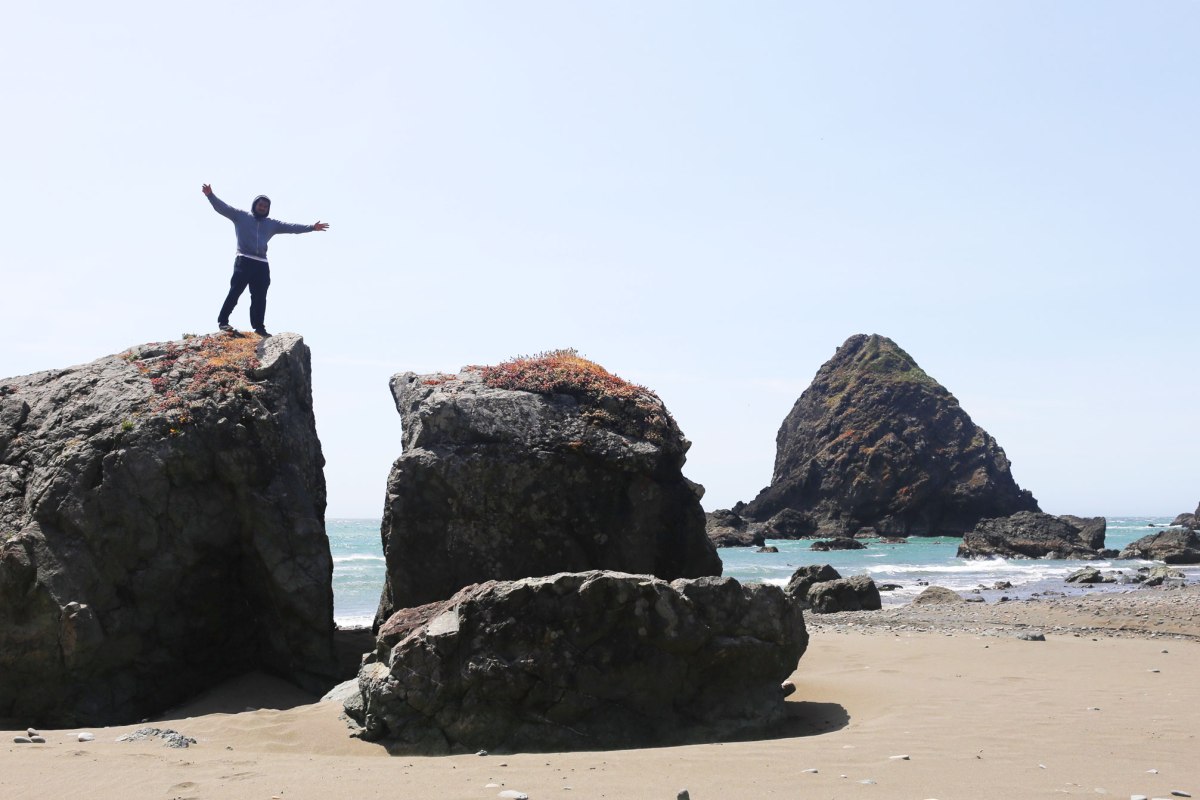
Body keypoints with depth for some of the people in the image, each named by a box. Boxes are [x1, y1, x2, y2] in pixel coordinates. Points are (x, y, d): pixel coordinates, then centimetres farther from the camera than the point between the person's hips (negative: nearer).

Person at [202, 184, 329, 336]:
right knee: (235, 291, -12)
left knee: (260, 297, 6)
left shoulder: (272, 224, 21)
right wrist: (210, 195, -14)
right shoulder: (240, 216, 10)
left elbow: (291, 227, 19)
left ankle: (259, 326, 11)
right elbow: (222, 207, 2)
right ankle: (223, 321, -10)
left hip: (262, 265, 5)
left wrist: (312, 227, 15)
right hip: (244, 261, -5)